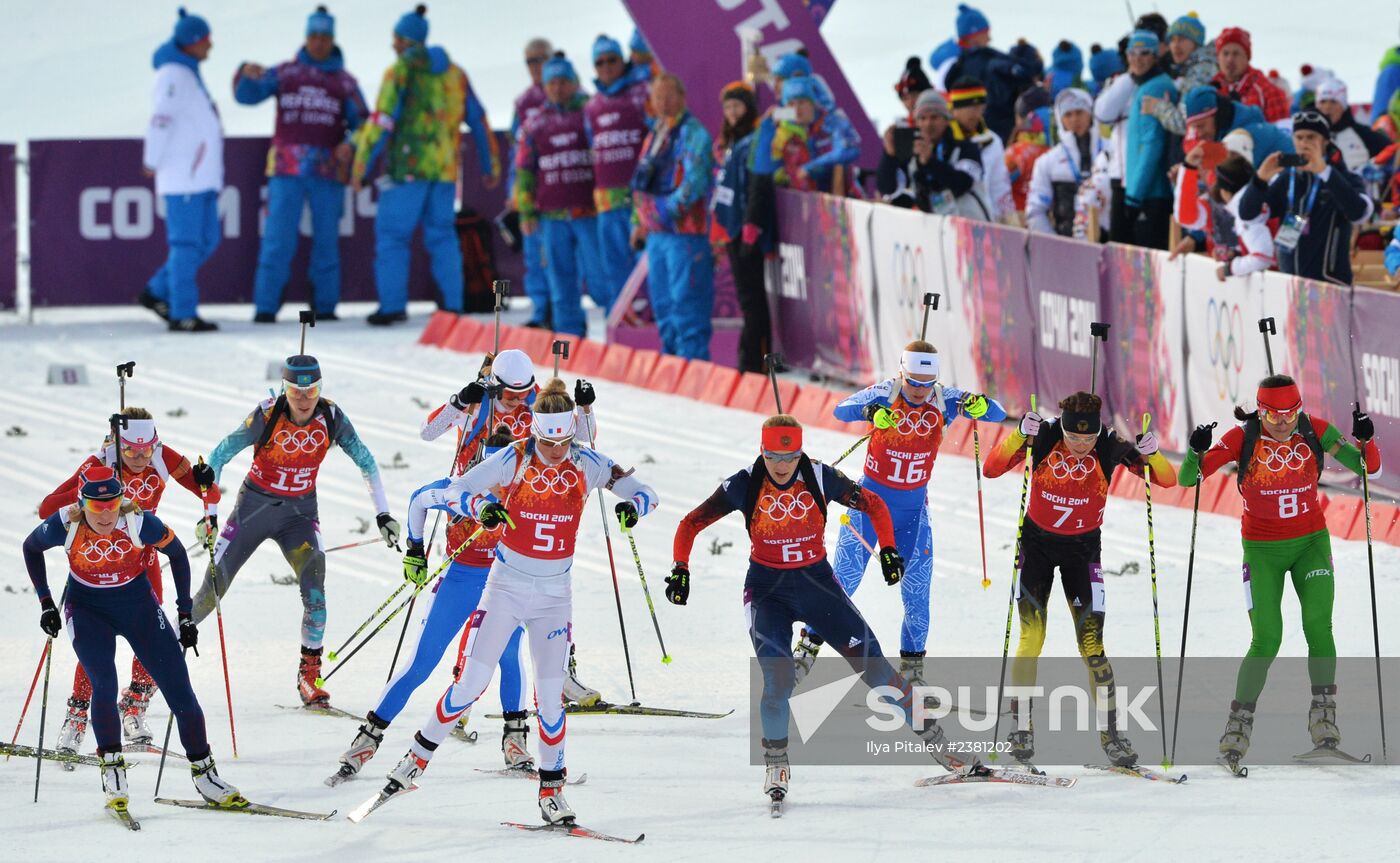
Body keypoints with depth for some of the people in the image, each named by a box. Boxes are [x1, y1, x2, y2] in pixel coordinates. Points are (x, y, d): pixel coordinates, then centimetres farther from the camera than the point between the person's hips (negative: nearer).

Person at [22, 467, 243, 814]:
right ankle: (112, 768, -7)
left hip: (138, 606, 1)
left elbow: (177, 553, -5)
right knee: (104, 684, -23)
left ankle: (203, 771, 10)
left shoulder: (140, 522, -23)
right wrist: (46, 603, -1)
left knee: (179, 687, -4)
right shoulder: (65, 526, -21)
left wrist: (185, 614, -3)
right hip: (87, 610, -1)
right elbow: (31, 548, 1)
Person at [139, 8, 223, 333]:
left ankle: (158, 293, 17)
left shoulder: (188, 74, 18)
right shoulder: (172, 75, -14)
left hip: (201, 176, 10)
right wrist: (153, 163, -13)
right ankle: (183, 315, -4)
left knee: (206, 241, 11)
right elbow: (161, 120, -21)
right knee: (186, 245, -7)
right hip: (182, 176, -10)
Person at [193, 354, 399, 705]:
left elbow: (365, 461, -1)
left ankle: (310, 672, -14)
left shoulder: (331, 418, -14)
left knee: (313, 580, -23)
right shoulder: (267, 416, -22)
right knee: (212, 591, 0)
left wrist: (383, 514, -4)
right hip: (255, 506, -2)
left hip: (300, 512, 2)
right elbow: (217, 458, -17)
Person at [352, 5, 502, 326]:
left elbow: (382, 122, -11)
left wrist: (361, 167, -8)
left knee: (392, 233, 0)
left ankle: (393, 305, -6)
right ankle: (453, 305, 5)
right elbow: (478, 121, 16)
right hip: (445, 170, 5)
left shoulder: (401, 71, -5)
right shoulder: (454, 73, 13)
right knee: (442, 234, 11)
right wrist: (491, 165, 23)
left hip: (407, 167, -5)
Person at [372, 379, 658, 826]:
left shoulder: (587, 465, -5)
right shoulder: (513, 460, -12)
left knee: (550, 694, -2)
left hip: (555, 593, 2)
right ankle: (417, 759, 6)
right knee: (471, 681, -9)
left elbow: (646, 493, -1)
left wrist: (633, 505, -25)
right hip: (507, 585, -2)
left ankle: (551, 788, 12)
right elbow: (450, 491, -14)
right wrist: (480, 506, -36)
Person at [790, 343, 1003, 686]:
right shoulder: (884, 395, -15)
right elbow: (841, 410, -29)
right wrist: (869, 411, -51)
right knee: (843, 581, -3)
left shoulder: (945, 400, -9)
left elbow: (998, 415, -13)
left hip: (913, 509, 2)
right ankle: (808, 647, 14)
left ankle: (912, 670, 15)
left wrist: (981, 405, -37)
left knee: (917, 593, 1)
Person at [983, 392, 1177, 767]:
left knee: (1092, 642, -6)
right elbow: (991, 469, -24)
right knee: (1032, 636, -11)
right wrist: (1019, 437, -38)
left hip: (1083, 548, 0)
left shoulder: (1110, 448, -17)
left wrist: (1150, 455, -36)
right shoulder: (1042, 439, -18)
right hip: (1037, 542, 0)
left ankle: (1111, 733, 3)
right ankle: (1021, 728, 0)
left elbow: (1167, 480, -16)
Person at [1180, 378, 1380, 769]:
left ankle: (1323, 718, -5)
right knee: (1266, 640, -9)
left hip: (1311, 544, 1)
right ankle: (1238, 726, 3)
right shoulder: (1242, 439, -13)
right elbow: (1189, 478, -15)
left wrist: (1364, 440, -26)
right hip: (1262, 549, -1)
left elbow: (1368, 467, -6)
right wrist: (1197, 452, -36)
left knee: (1318, 626, -15)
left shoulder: (1315, 431, -9)